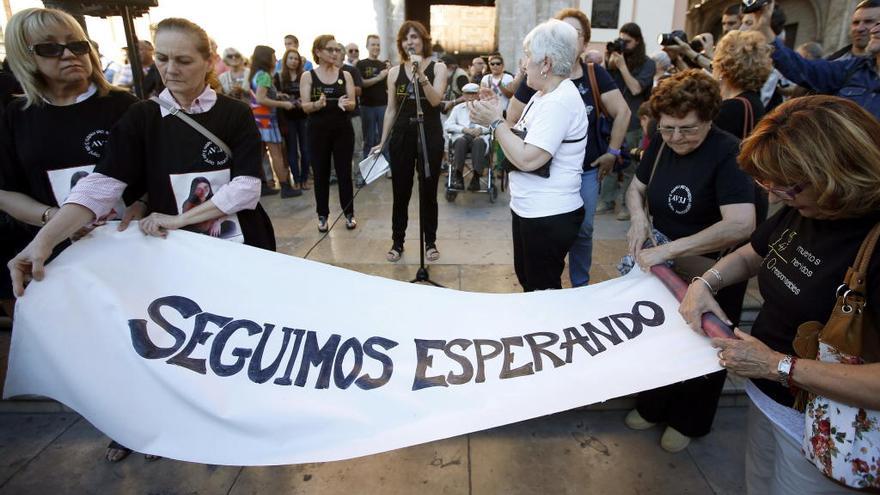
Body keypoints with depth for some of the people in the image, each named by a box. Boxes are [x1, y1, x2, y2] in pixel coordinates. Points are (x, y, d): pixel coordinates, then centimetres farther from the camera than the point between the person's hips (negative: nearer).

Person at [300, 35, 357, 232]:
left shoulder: (345, 75, 4)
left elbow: (353, 104, 1)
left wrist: (346, 104, -22)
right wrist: (317, 104, -26)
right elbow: (305, 107, -5)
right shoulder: (307, 76, 0)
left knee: (344, 172, 4)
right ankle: (322, 215, 16)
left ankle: (349, 214, 15)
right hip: (318, 131, -1)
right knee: (321, 173, 5)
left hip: (343, 130, 1)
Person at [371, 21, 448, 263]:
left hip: (430, 135, -2)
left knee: (428, 192, 5)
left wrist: (420, 74, -23)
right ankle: (397, 242, 19)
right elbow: (391, 110, 9)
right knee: (400, 192, 6)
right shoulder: (394, 72, 7)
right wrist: (382, 142, 7)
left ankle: (430, 242, 19)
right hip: (401, 135, 2)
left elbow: (436, 100, -13)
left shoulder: (438, 67, 2)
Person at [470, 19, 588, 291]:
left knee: (543, 290, 8)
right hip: (528, 208, 10)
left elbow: (527, 159, -28)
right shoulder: (543, 95, 10)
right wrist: (494, 115, -1)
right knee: (526, 280, 24)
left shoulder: (560, 101, -21)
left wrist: (496, 122, -17)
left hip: (549, 217, -10)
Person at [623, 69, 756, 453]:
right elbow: (636, 187, 9)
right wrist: (638, 217, -13)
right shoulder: (661, 145, -5)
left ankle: (688, 422, 40)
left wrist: (670, 249, -39)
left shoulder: (728, 154, -24)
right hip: (662, 267, 6)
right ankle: (652, 406, 45)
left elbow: (741, 224, -36)